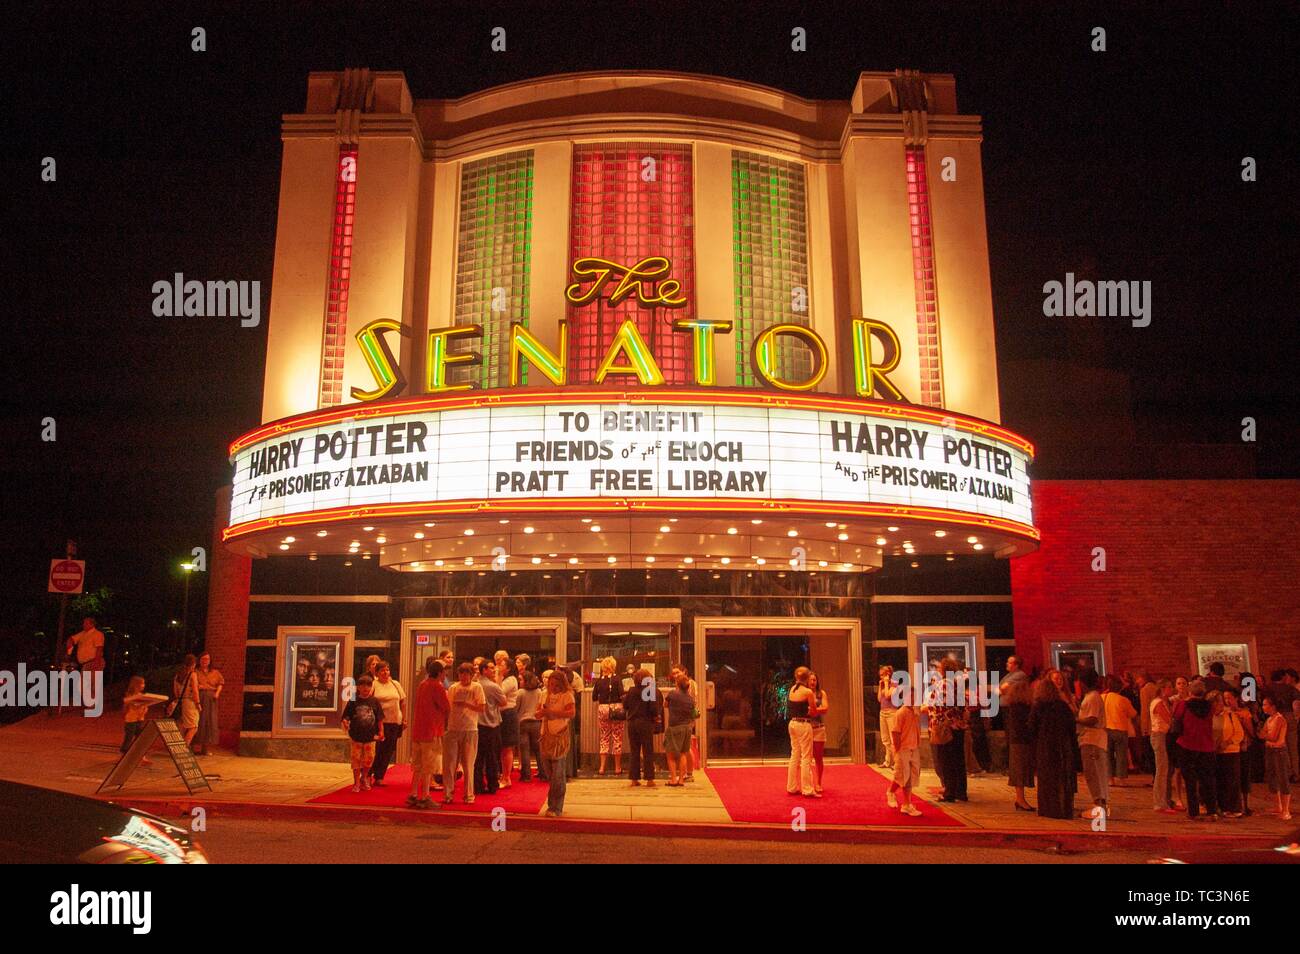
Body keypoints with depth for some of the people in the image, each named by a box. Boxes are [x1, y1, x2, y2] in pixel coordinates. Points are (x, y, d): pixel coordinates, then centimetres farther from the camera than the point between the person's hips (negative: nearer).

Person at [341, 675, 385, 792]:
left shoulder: (374, 702, 1)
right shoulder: (353, 701, -2)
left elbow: (380, 719, 5)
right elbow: (346, 716, -2)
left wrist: (381, 731, 0)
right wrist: (345, 722, -23)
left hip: (370, 736, 1)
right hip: (356, 736, -1)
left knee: (369, 759, 6)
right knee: (356, 759, 4)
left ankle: (364, 778, 31)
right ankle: (356, 783, 17)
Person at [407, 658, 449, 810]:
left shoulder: (421, 685, 13)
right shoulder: (437, 687, -12)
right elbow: (447, 709, -12)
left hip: (417, 730, 8)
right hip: (431, 732, -8)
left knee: (418, 766, 15)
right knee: (428, 767, -1)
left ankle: (413, 795, 17)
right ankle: (424, 798, 1)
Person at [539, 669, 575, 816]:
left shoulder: (567, 695, -4)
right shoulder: (548, 694, 16)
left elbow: (571, 713, -16)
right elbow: (540, 713, 22)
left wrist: (552, 712, -19)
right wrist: (542, 712, -2)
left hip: (560, 735, -6)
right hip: (547, 735, 6)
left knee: (558, 775, -6)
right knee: (550, 773, 10)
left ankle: (556, 809, -2)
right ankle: (552, 805, 22)